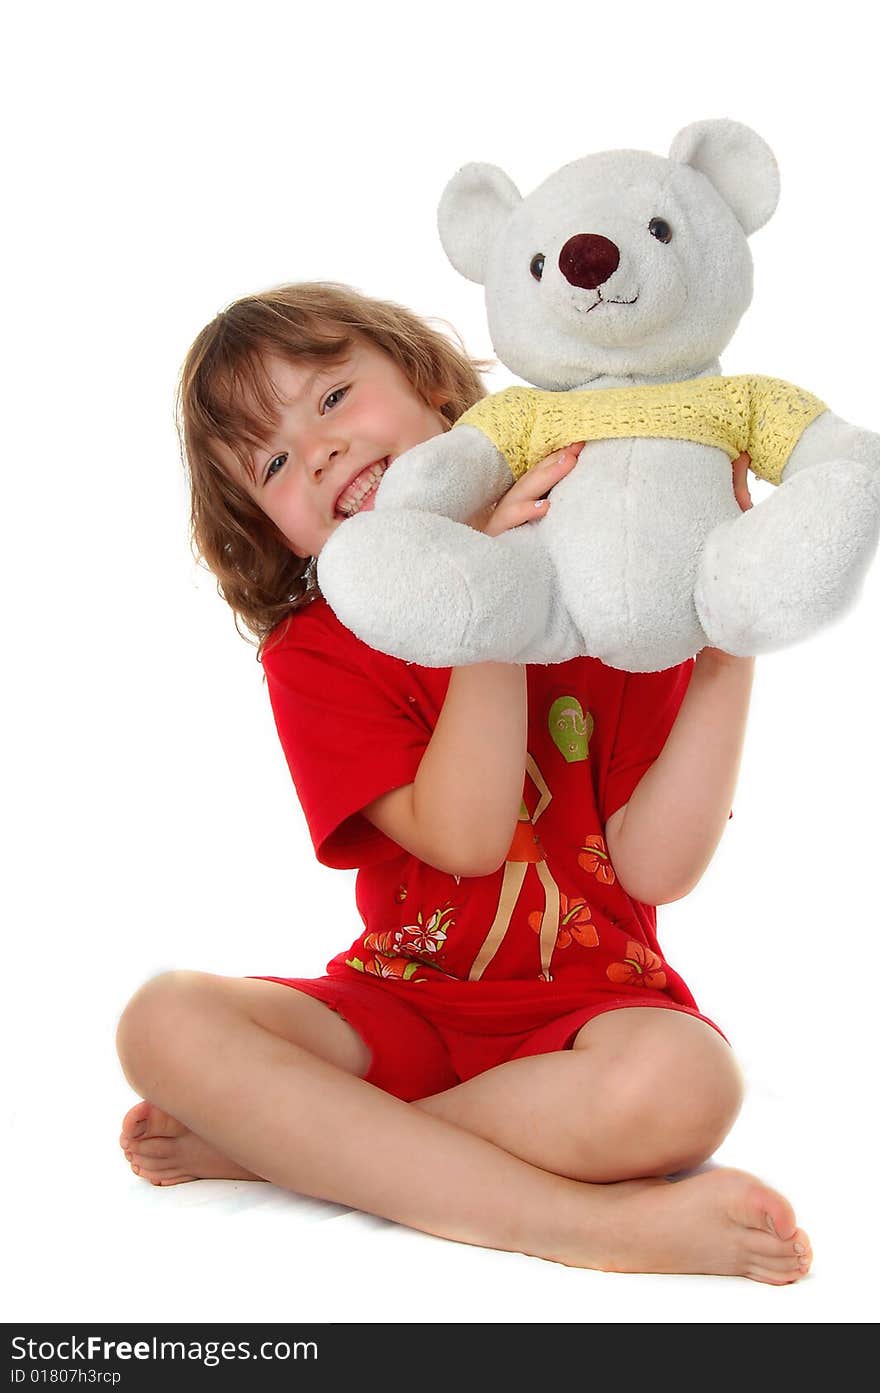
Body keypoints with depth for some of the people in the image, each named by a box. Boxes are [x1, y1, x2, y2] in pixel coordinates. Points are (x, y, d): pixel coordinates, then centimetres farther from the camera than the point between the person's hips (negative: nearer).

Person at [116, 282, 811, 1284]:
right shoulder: (315, 657, 0)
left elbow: (656, 864, -9)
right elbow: (467, 840, -16)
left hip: (593, 1009, -1)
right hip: (401, 1008, 1)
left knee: (683, 1080, -36)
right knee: (166, 1021, -25)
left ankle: (274, 1143, -19)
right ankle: (590, 1220, -29)